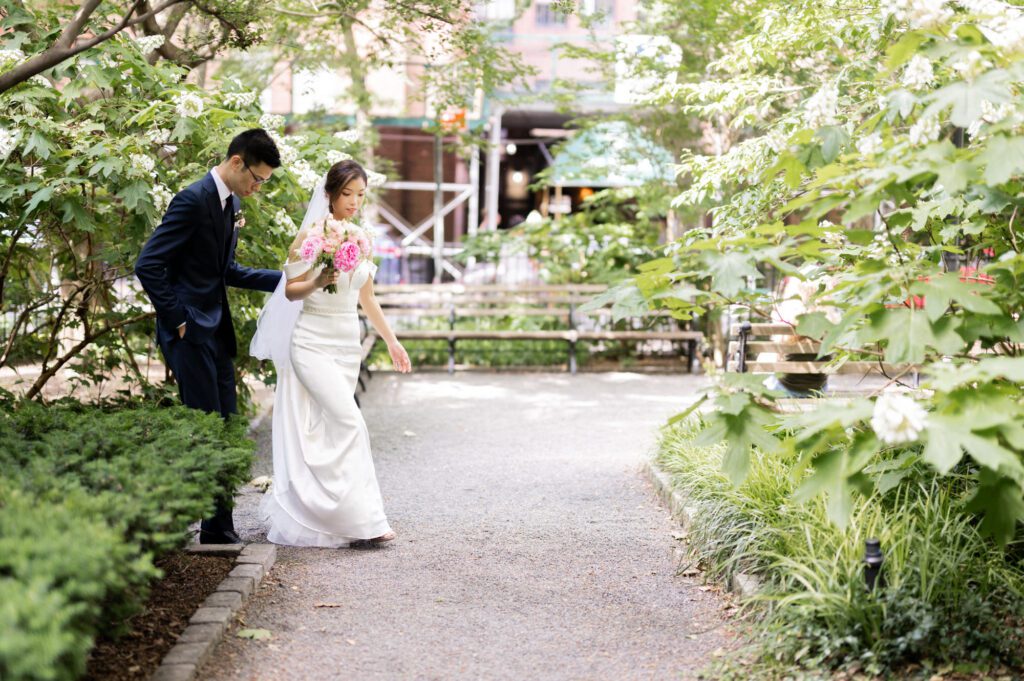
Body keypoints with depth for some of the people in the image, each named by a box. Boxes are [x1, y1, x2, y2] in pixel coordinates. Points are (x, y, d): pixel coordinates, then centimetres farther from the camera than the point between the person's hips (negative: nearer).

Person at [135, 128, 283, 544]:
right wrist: (177, 319, -16)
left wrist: (284, 279, 14)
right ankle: (214, 528, 0)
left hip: (216, 332, 9)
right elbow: (148, 265, -19)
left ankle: (220, 528, 15)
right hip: (190, 333, -9)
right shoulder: (193, 200, -15)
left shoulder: (231, 203, 13)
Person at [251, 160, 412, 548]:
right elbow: (290, 291, -6)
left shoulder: (363, 239, 10)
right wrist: (317, 282, -25)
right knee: (349, 421, -16)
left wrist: (392, 341, 20)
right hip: (312, 340, -6)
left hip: (347, 343, 6)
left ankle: (302, 512, 19)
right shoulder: (312, 235, -7)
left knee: (325, 430, 8)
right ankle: (361, 518, -14)